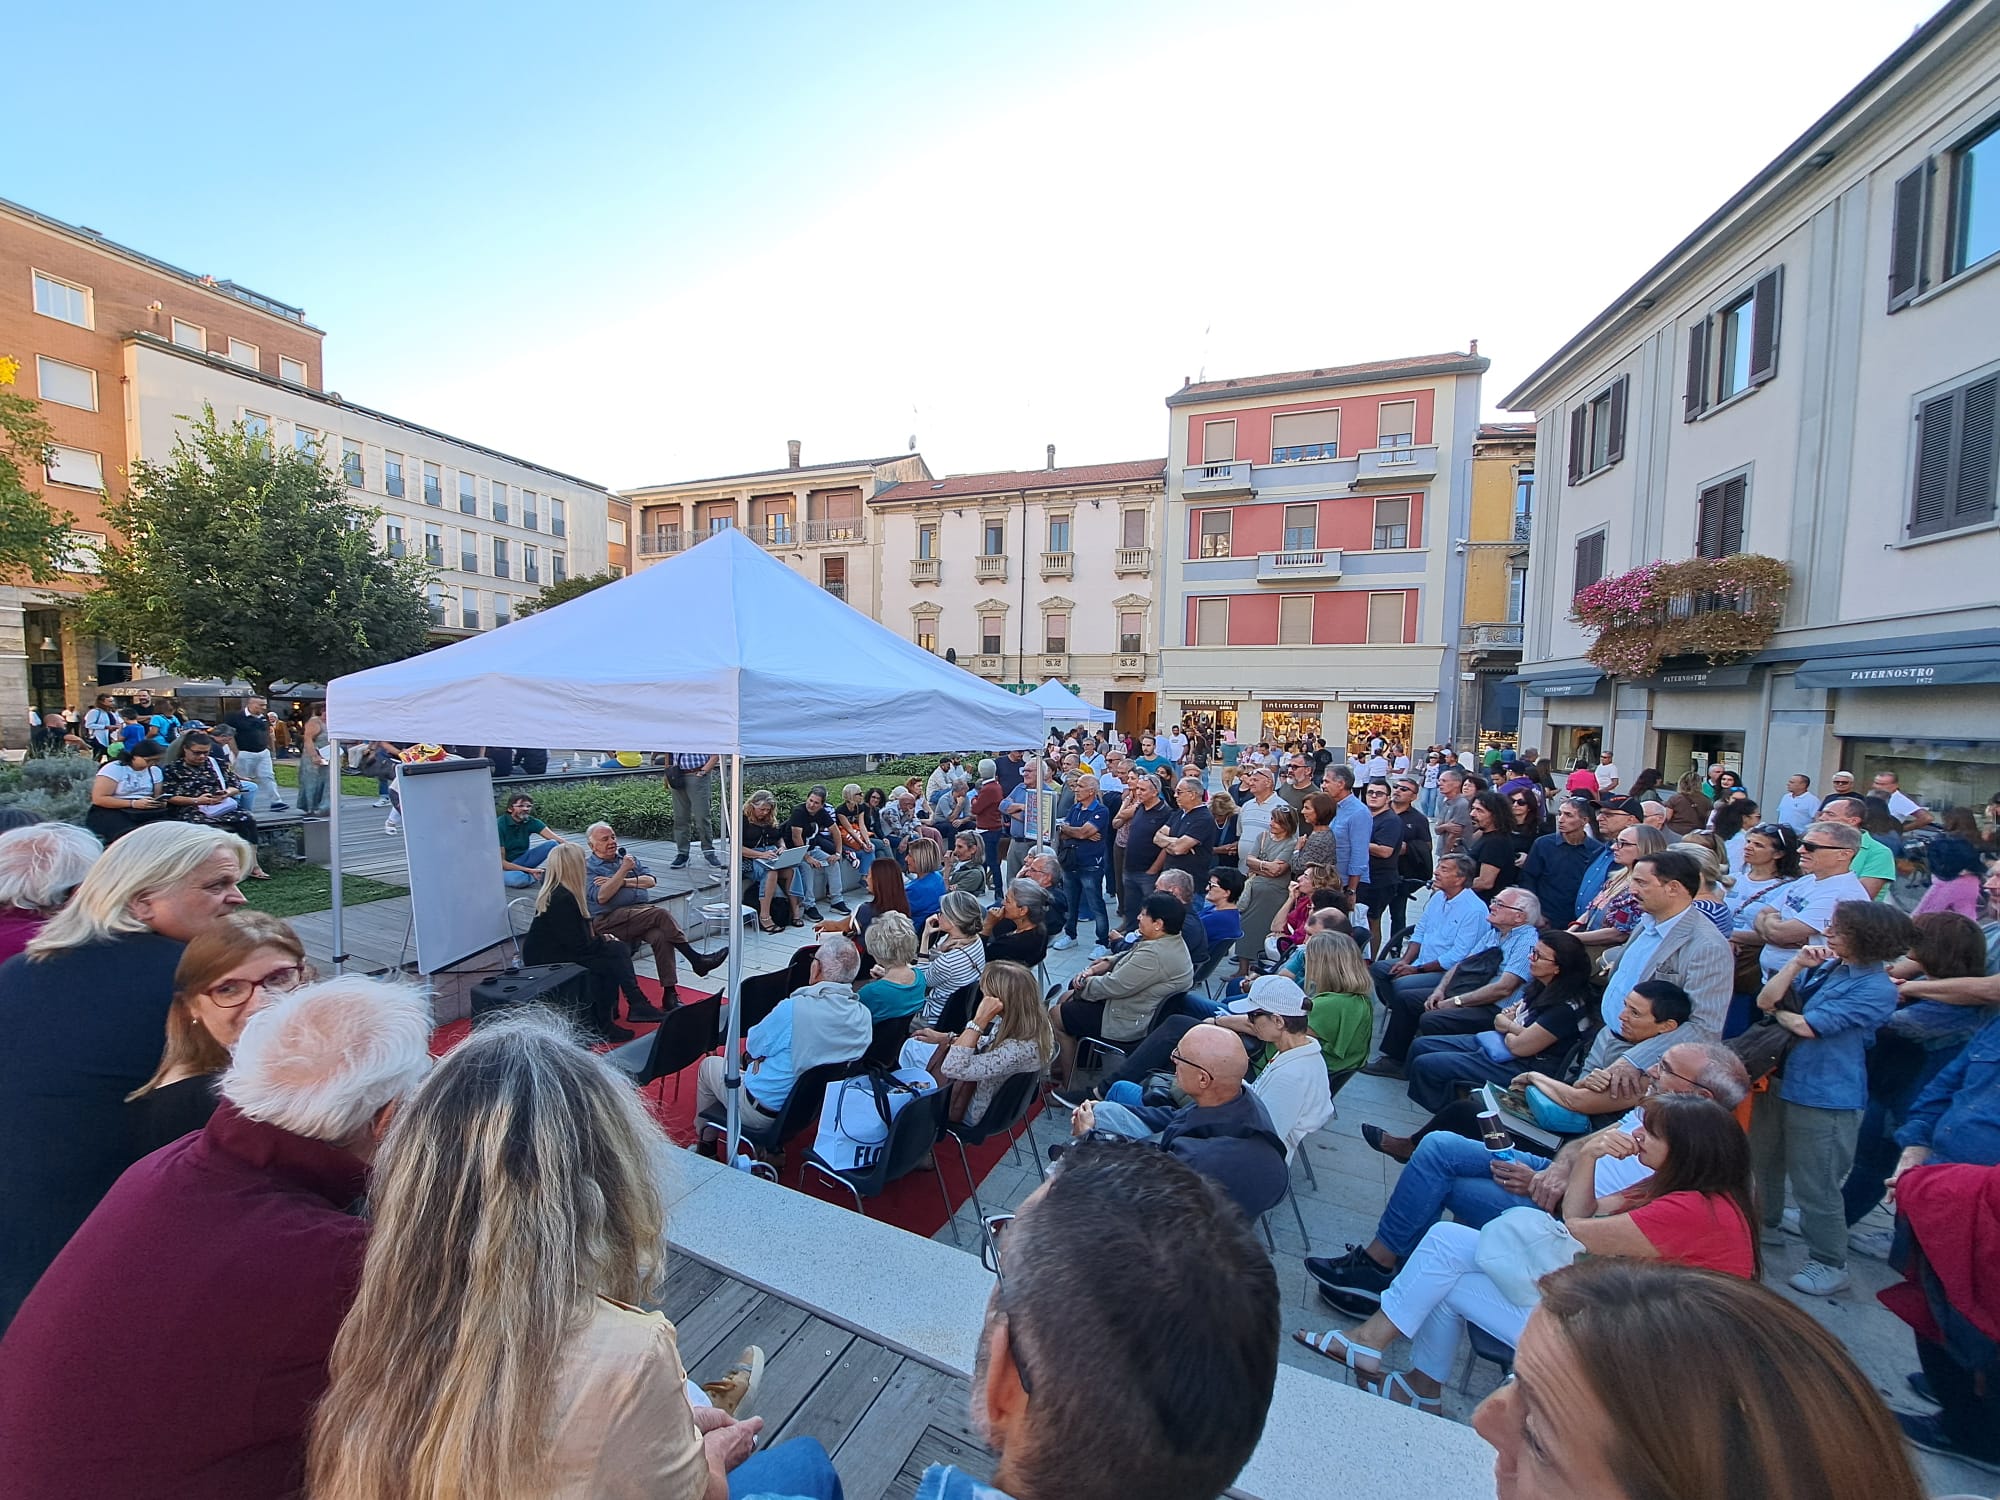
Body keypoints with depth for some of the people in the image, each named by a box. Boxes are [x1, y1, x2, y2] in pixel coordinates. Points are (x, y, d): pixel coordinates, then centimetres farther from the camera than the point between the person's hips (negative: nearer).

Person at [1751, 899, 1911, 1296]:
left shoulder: (1876, 988, -19)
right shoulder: (1823, 965, 1)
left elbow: (1806, 1026, -20)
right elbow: (1765, 1000, -4)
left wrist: (1778, 1012, -1)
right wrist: (1796, 964, -14)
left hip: (1825, 1097, -7)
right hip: (1781, 1081, 7)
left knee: (1815, 1186, 4)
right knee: (1762, 1162, 24)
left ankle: (1830, 1264, 22)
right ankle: (1762, 1222, 43)